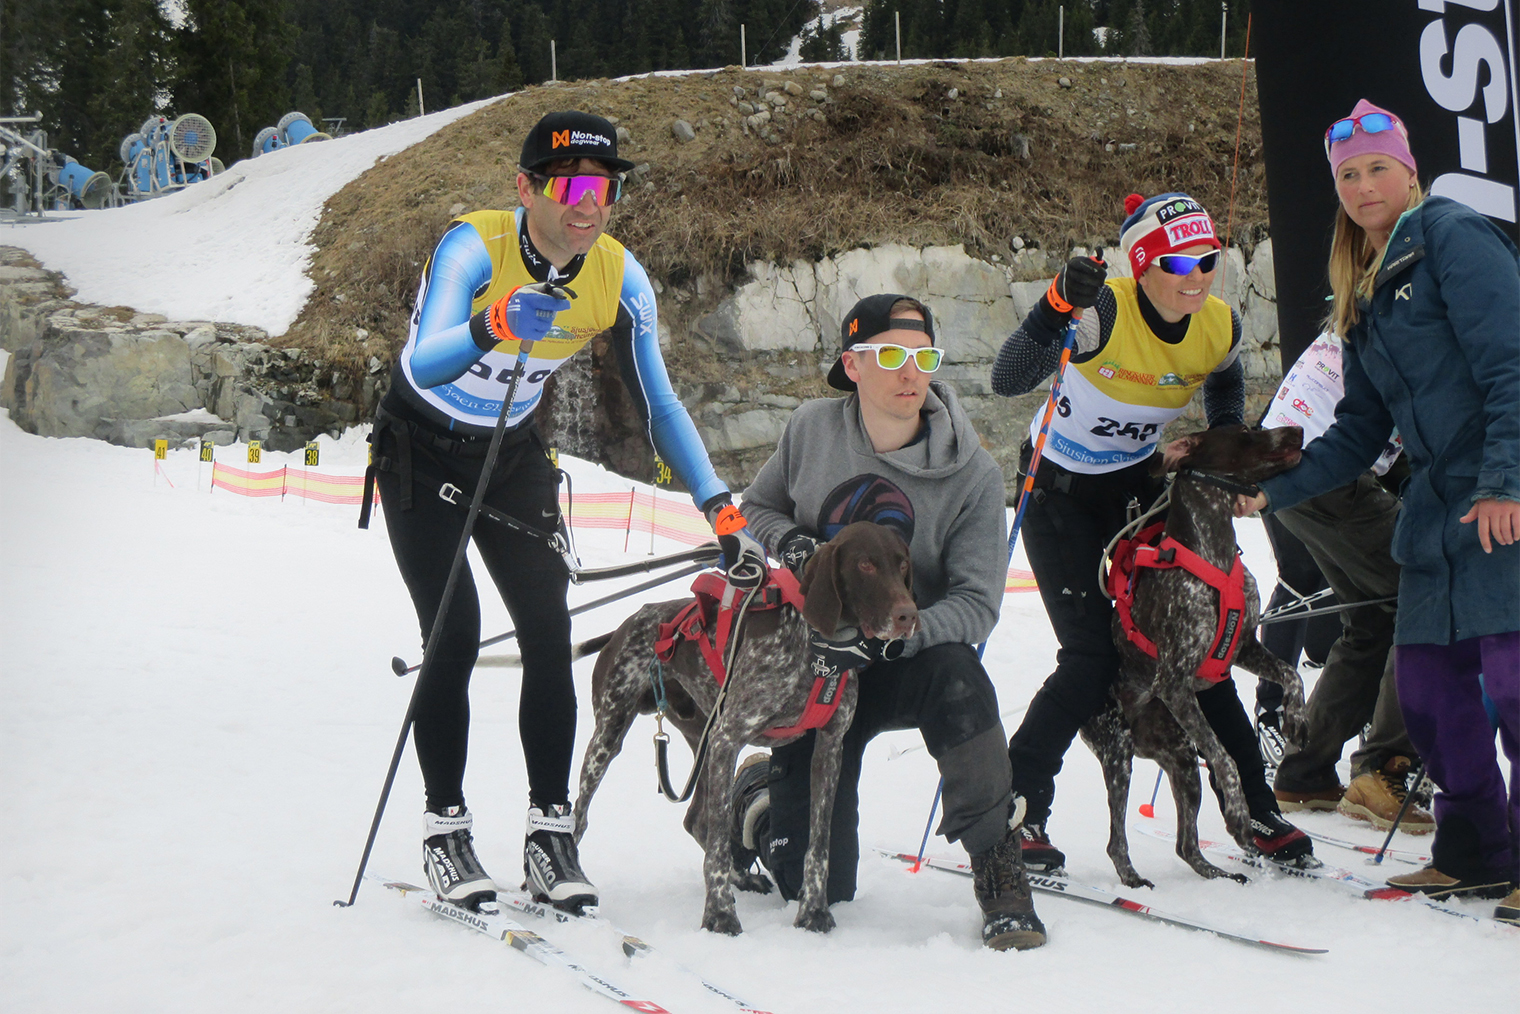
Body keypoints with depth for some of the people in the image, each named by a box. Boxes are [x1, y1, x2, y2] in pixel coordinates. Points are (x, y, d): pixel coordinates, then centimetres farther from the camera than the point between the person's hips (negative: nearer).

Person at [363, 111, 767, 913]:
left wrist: (720, 509, -19)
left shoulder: (618, 279, -14)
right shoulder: (473, 247, -28)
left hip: (513, 458, 4)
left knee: (548, 634, -8)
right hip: (421, 452, -4)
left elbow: (658, 405, -9)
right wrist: (491, 326, -63)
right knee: (453, 636, -12)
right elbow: (425, 365, -42)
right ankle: (445, 829, 1)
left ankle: (549, 833, 1)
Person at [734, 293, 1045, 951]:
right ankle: (768, 793, 31)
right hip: (816, 662, 1)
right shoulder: (813, 429, -6)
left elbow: (977, 604, -17)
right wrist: (790, 542, -13)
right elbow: (755, 508, 11)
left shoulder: (972, 475, -13)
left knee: (955, 675, -40)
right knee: (817, 887, -5)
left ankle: (997, 865, -25)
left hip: (913, 657, -1)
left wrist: (889, 639, -33)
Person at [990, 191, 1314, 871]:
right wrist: (1058, 307, -52)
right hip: (1060, 489, -5)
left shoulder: (1221, 327, -10)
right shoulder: (1103, 312, -28)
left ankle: (1255, 811, 12)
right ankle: (1017, 805, 3)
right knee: (1093, 660, -13)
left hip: (1138, 483, 5)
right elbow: (1008, 381, -39)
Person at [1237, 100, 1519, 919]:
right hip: (1437, 509, 8)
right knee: (1428, 679, 7)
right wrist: (1276, 489, 14)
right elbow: (1362, 430, 22)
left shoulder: (1452, 238, -4)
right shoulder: (1366, 291, 20)